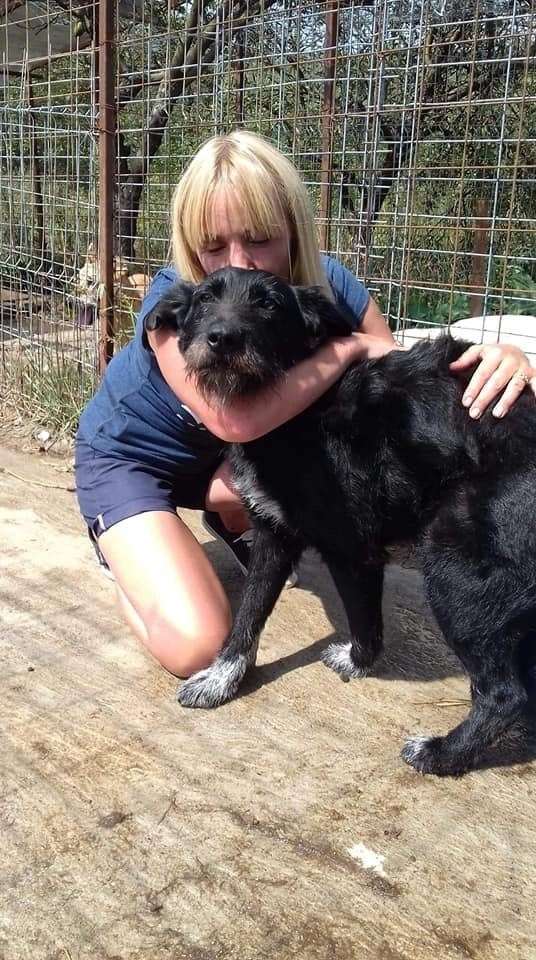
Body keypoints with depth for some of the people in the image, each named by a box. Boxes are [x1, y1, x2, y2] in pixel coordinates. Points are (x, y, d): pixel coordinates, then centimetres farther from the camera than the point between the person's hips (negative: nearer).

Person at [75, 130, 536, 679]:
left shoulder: (326, 285, -21)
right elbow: (236, 420, -48)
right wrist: (351, 347, -40)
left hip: (212, 458, 5)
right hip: (127, 455, -5)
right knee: (197, 648, -21)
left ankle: (231, 523, 9)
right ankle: (119, 549, 11)